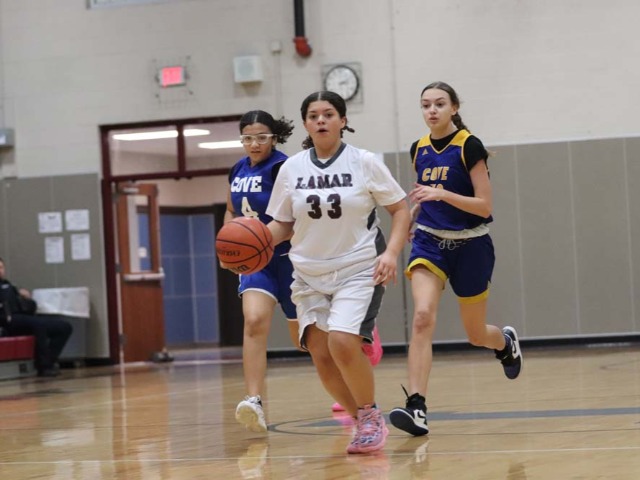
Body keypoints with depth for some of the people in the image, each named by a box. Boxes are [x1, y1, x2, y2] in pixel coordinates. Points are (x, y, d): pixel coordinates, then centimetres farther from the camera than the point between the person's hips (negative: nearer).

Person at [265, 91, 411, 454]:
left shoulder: (364, 162, -5)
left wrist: (391, 252, -14)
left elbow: (400, 208, 0)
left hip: (359, 269, -4)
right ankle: (363, 422, 17)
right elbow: (283, 223, 11)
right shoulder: (291, 169, 3)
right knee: (321, 354, -3)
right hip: (311, 274, 4)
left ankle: (371, 415, 0)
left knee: (343, 342, -22)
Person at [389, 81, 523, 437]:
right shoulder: (419, 150, 3)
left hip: (470, 246, -3)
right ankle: (416, 408, -28)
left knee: (476, 334, 12)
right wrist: (412, 214, 3)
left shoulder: (469, 147, -13)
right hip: (430, 241, 3)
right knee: (423, 316, -22)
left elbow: (484, 206, -17)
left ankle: (506, 342, 50)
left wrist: (441, 194, -29)